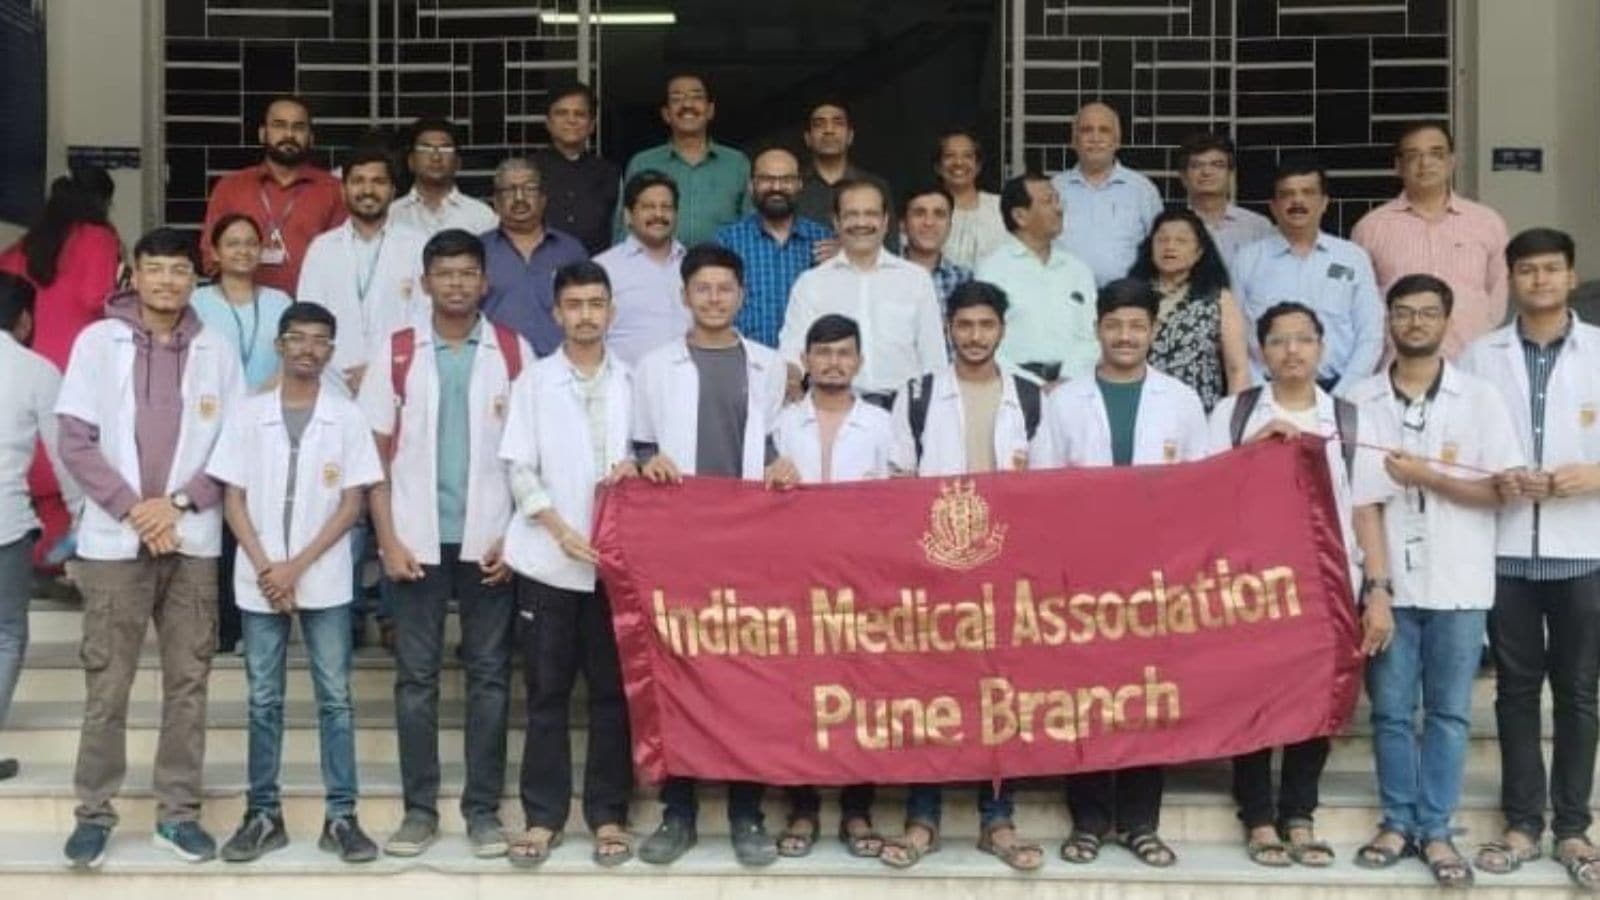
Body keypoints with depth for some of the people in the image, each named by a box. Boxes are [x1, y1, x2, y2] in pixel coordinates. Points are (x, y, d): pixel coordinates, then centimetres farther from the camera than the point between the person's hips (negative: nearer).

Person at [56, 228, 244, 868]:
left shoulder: (216, 352, 6)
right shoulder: (98, 341, 2)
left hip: (193, 543, 2)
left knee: (188, 682, 5)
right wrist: (132, 509, -11)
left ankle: (178, 812, 15)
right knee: (106, 685, 1)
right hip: (113, 542, -1)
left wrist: (179, 503, -10)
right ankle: (94, 812, 13)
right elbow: (74, 440, -3)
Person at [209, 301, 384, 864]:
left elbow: (351, 504, -2)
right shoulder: (248, 415, 4)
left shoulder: (347, 417, 1)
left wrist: (297, 566, -10)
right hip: (259, 581, 1)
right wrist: (267, 570, -8)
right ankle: (263, 814, 15)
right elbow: (234, 501, 3)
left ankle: (341, 817, 8)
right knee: (263, 701, 7)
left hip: (325, 582, -1)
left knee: (335, 698, 2)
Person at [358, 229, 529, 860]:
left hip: (490, 540, 0)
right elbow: (376, 452, 4)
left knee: (489, 676, 5)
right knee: (416, 677, 5)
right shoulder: (394, 352, 3)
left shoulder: (514, 352, 3)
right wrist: (388, 539, -4)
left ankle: (483, 809, 13)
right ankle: (419, 809, 14)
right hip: (418, 540, 0)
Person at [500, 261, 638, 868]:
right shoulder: (534, 380, 5)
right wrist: (561, 531, -12)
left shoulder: (632, 381, 8)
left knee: (612, 692, 5)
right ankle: (543, 815, 12)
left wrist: (635, 466, -12)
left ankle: (608, 815, 13)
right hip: (548, 559, -1)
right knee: (546, 693, 4)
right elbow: (519, 470, 0)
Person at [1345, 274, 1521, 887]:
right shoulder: (1361, 401, 4)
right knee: (1390, 711, 7)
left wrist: (1424, 476, -14)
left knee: (1448, 713, 6)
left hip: (1457, 584, -1)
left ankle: (1435, 830, 14)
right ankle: (1397, 823, 18)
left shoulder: (1480, 398, 1)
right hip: (1388, 581, 1)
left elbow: (1502, 490, -4)